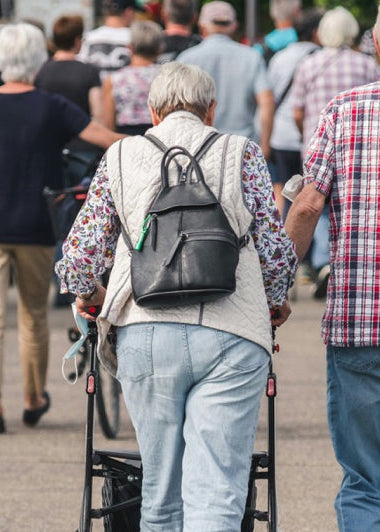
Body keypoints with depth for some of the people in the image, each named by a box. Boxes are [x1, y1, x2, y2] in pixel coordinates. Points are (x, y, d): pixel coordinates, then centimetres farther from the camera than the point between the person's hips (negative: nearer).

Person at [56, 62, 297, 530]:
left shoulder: (121, 157, 14)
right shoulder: (243, 154, 10)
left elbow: (79, 254, 10)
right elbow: (276, 250, 6)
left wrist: (86, 294, 32)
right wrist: (274, 303, 26)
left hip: (145, 333, 2)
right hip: (230, 333, -2)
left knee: (161, 492, 12)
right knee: (216, 492, -7)